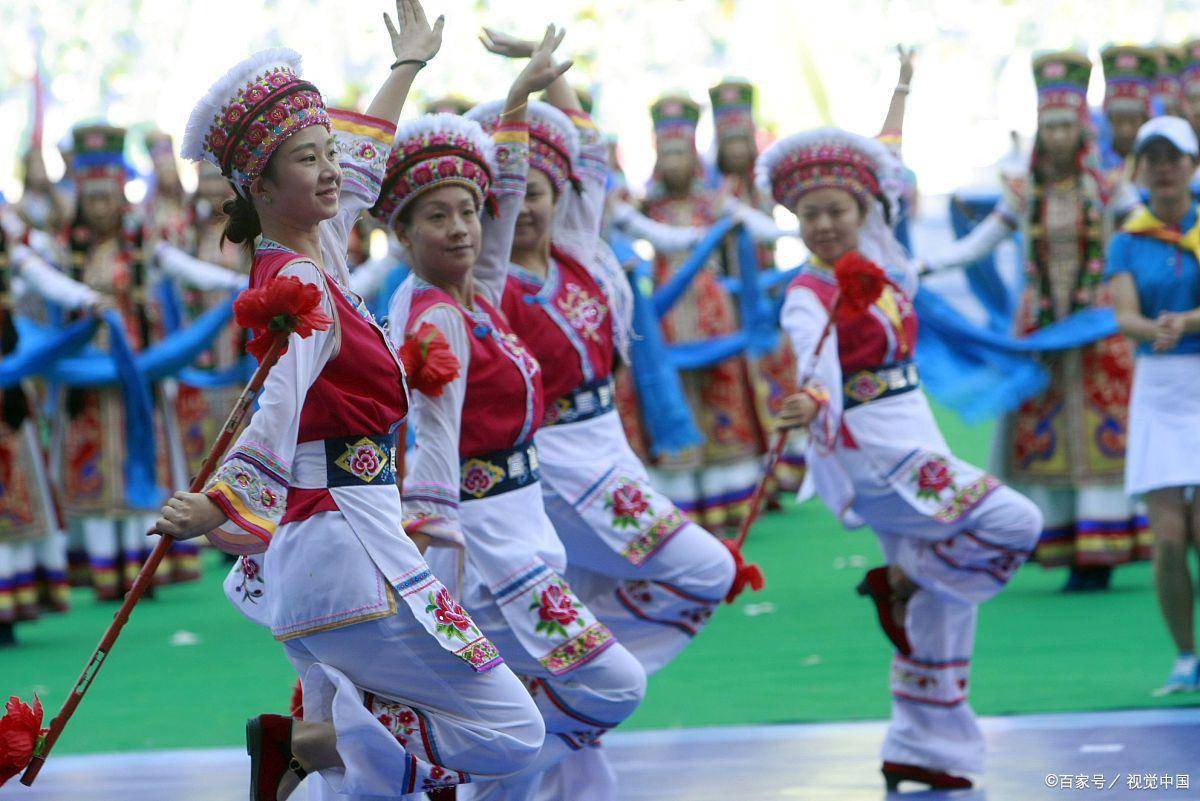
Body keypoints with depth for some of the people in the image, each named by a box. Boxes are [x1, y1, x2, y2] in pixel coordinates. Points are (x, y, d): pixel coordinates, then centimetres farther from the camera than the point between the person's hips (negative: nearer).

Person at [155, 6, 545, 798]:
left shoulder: (313, 255, 11)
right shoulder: (301, 285, -16)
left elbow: (363, 154, 30)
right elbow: (278, 414, -31)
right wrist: (212, 509, -47)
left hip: (309, 553, 10)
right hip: (351, 553, -10)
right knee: (511, 731, -8)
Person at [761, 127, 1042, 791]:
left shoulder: (885, 269, 5)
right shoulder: (809, 295, -16)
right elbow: (815, 356, -35)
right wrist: (814, 401, -58)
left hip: (915, 448, 8)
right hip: (868, 457, -8)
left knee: (944, 603, 12)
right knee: (1014, 523, -17)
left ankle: (919, 750, 21)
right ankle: (899, 581, 1)